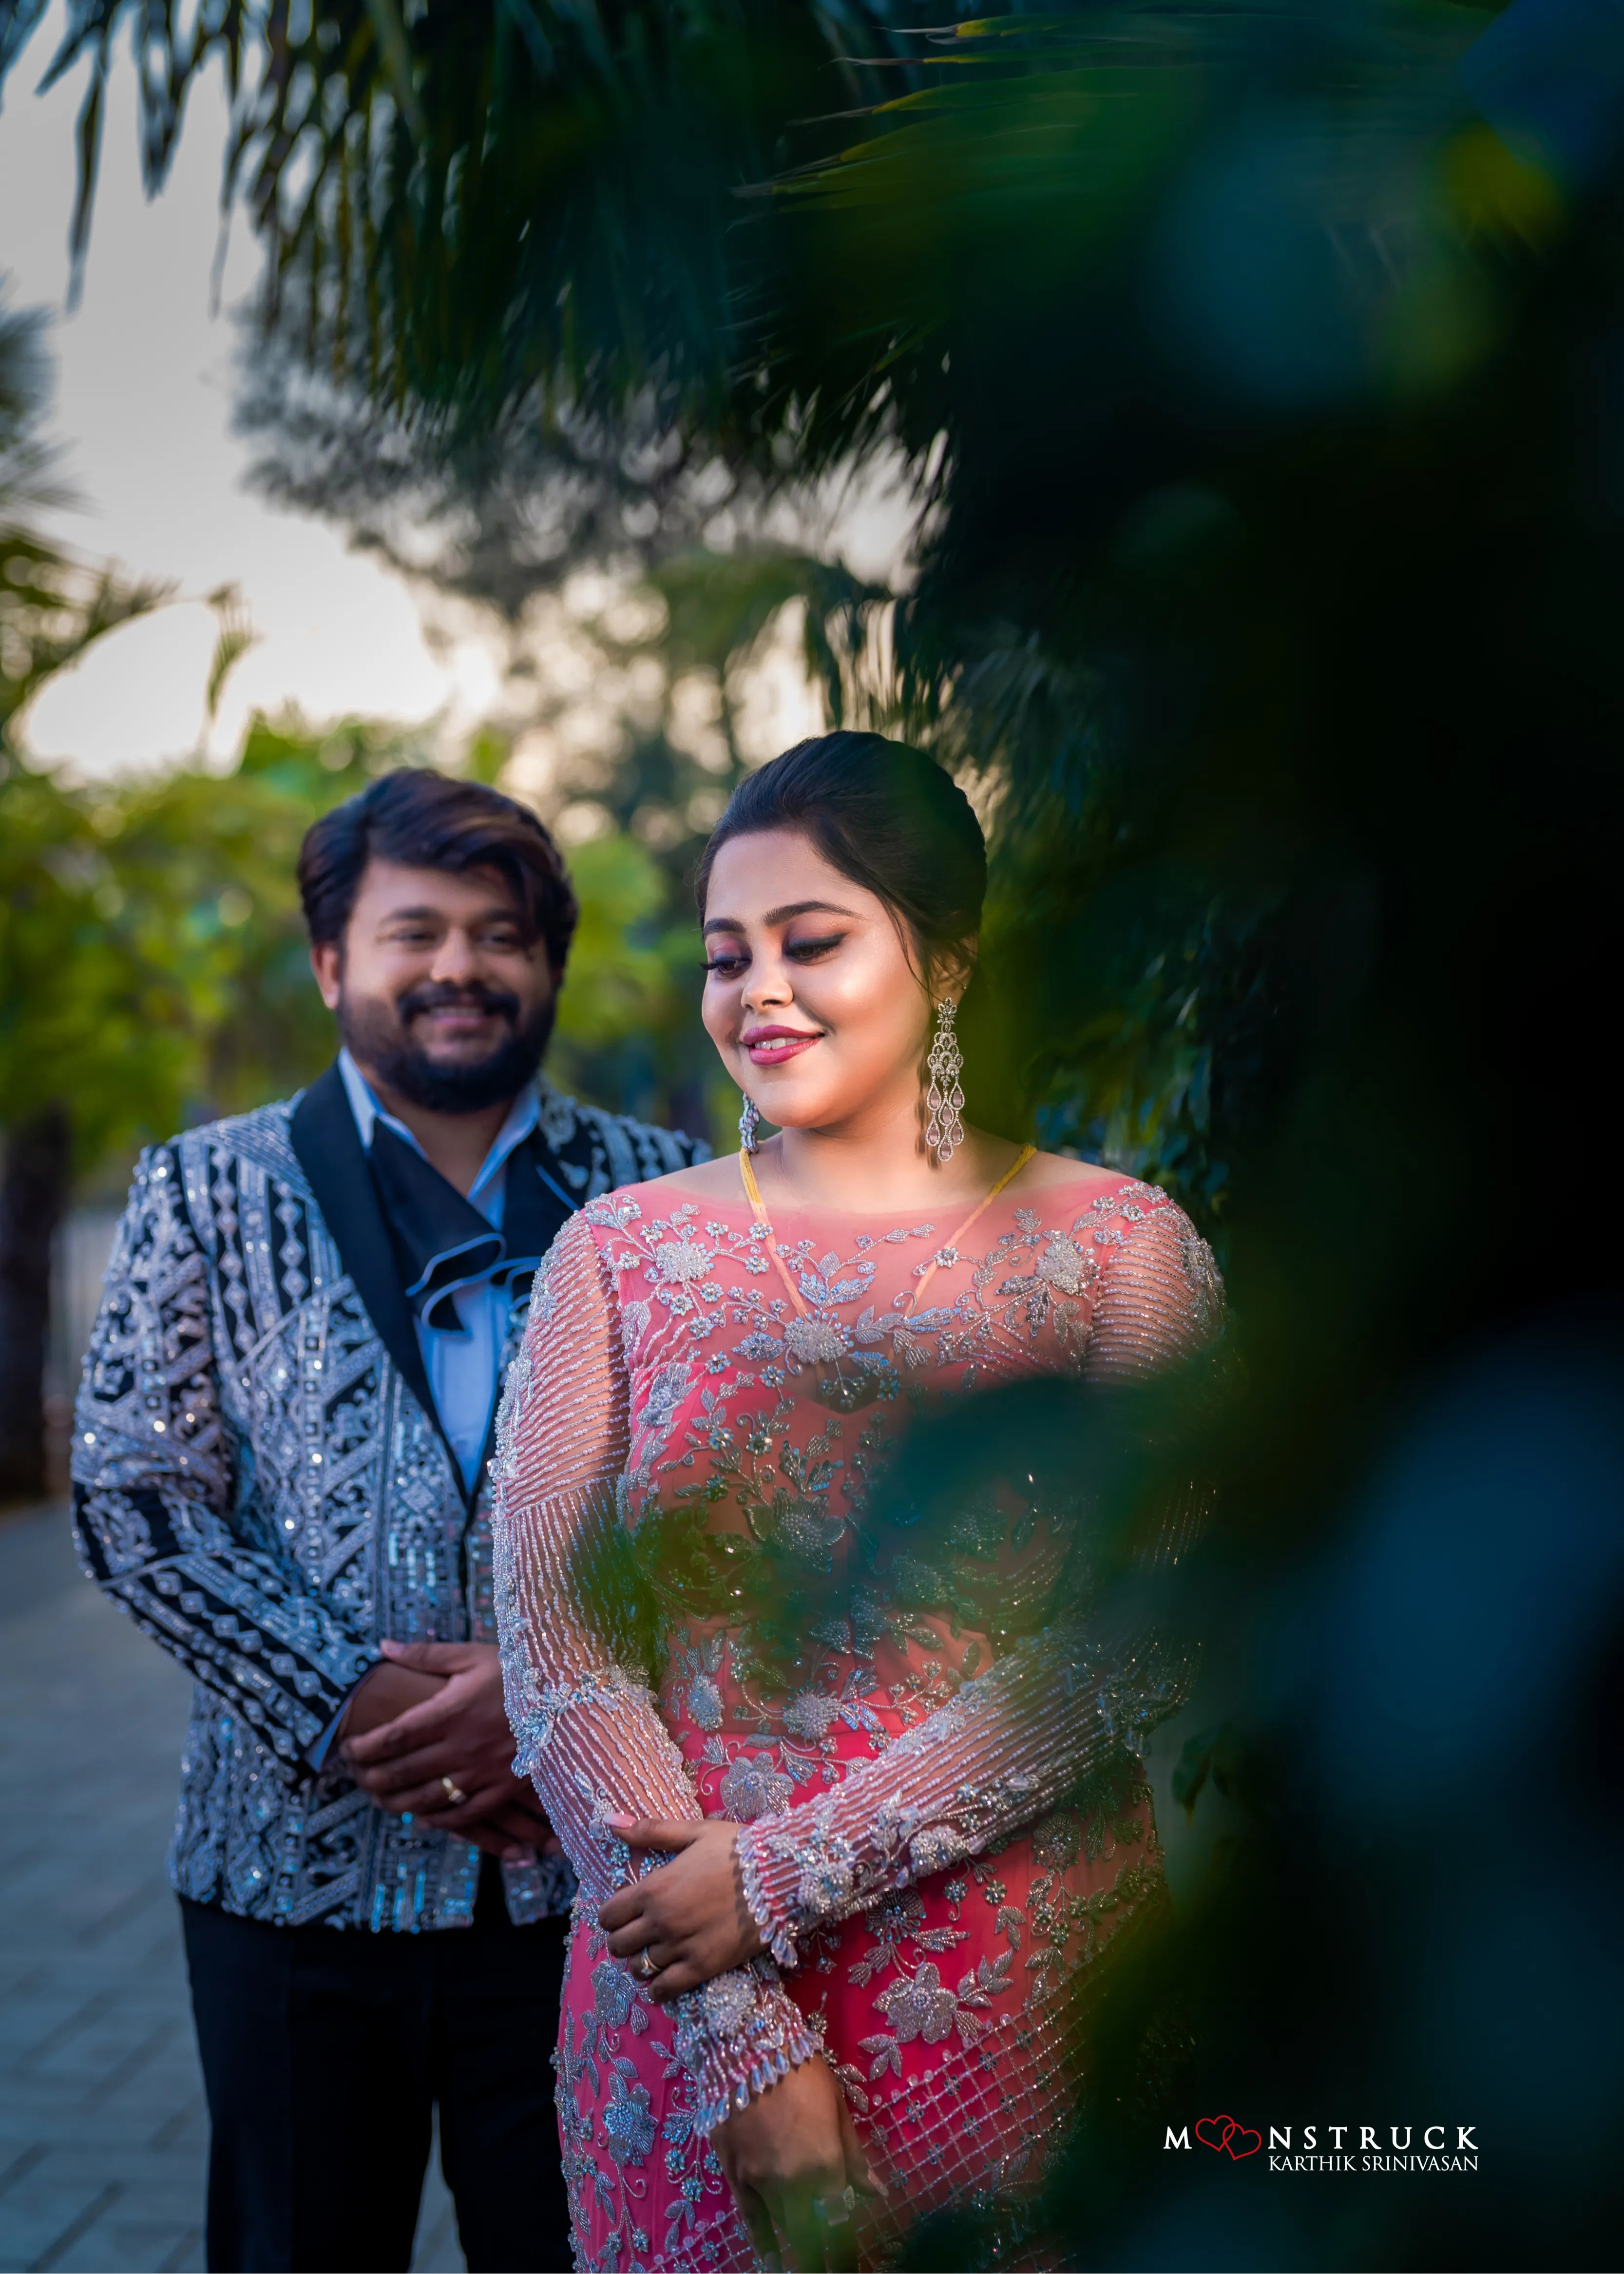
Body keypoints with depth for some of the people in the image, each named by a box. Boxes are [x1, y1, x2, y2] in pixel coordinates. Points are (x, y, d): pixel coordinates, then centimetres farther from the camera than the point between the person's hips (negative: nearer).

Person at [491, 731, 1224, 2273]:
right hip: (685, 2006, 1)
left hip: (1025, 2011, 0)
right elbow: (553, 1649, -5)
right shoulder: (620, 1254, 2)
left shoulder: (1116, 1246, -1)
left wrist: (791, 1873, -16)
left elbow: (1141, 1640, -10)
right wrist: (747, 2042, -14)